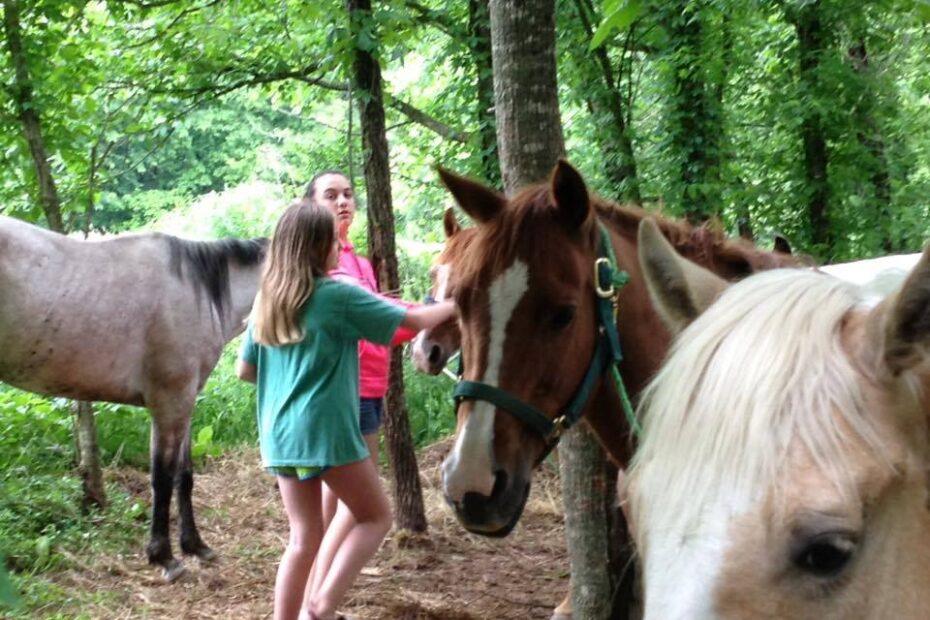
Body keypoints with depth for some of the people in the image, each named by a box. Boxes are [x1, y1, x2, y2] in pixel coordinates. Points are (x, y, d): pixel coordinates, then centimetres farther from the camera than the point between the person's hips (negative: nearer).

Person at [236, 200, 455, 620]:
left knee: (304, 537, 13)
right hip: (326, 429, -6)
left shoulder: (267, 301, 9)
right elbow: (414, 321, -3)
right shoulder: (339, 296, -8)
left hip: (280, 434, 6)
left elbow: (245, 371, 14)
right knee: (375, 517, 8)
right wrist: (456, 304, 12)